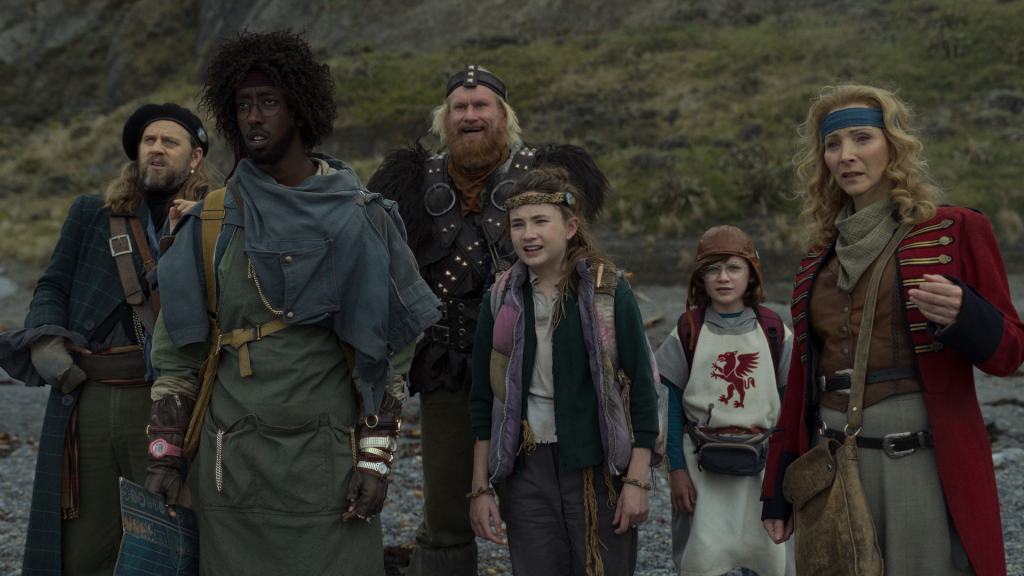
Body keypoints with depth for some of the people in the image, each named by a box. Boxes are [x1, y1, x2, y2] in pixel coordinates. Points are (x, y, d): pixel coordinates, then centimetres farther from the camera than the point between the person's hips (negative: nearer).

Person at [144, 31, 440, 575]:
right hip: (229, 462, 2)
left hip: (327, 455, -1)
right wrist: (165, 453, 3)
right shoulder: (210, 223, 6)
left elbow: (377, 351, 1)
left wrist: (375, 459, -4)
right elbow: (177, 347, 8)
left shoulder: (355, 218, 1)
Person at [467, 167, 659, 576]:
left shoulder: (608, 292, -4)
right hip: (527, 469, 2)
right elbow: (483, 401, 8)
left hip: (599, 466, -2)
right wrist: (480, 488, 4)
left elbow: (642, 389, -4)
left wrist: (637, 481, -8)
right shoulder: (500, 301, 5)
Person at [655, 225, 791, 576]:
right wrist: (676, 468, -2)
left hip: (762, 462, 1)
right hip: (702, 461, -1)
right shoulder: (688, 331, 0)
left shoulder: (773, 330, 1)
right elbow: (674, 404, 2)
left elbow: (789, 401, 6)